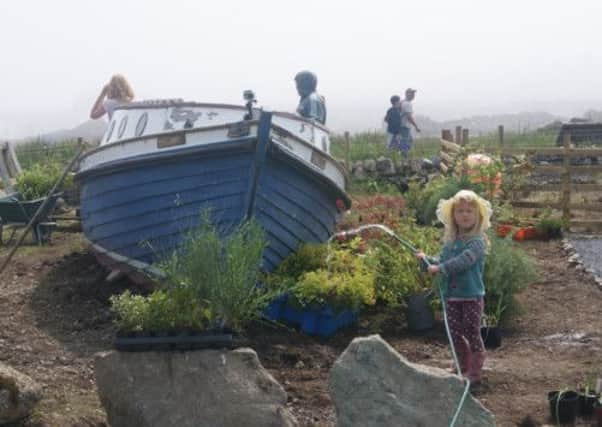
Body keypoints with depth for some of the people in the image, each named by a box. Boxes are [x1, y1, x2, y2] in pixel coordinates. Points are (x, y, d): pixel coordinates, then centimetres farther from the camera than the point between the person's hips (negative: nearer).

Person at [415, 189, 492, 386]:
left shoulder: (477, 241, -13)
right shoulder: (449, 241, 9)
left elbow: (463, 261, -29)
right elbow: (443, 262, 20)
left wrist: (440, 268, -33)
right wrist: (427, 259, 6)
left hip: (471, 296, -6)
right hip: (452, 296, 6)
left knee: (472, 334, 2)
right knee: (455, 334, 12)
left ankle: (475, 372, 12)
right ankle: (464, 368, 29)